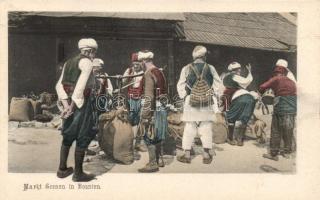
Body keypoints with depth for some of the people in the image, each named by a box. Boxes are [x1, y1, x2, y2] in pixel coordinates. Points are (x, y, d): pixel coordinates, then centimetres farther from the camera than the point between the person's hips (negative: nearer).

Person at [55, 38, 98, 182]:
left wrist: (66, 105, -4)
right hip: (81, 103, -8)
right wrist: (72, 106, -20)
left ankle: (62, 169, 27)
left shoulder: (69, 62, 14)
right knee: (83, 137, 3)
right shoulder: (87, 62, -9)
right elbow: (80, 86, -22)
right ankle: (78, 173, 10)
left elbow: (59, 85, 5)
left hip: (69, 102, 8)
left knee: (68, 136, 19)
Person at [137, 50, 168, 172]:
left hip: (154, 109, -9)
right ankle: (159, 159, 26)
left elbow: (149, 97, -22)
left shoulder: (149, 74, -15)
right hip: (162, 108, 9)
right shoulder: (159, 72, 12)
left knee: (149, 137, -2)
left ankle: (153, 164, 2)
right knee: (158, 136, 17)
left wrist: (144, 115, -21)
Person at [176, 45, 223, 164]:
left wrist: (184, 97, 10)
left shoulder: (186, 69, -2)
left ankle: (187, 154, 10)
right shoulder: (210, 68, -1)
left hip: (190, 102, 0)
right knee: (206, 128, 7)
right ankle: (206, 155, 10)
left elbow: (180, 86, 0)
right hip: (207, 103, 0)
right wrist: (213, 95, 14)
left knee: (189, 128, 6)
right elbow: (218, 85, 4)